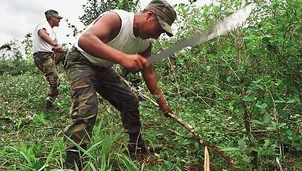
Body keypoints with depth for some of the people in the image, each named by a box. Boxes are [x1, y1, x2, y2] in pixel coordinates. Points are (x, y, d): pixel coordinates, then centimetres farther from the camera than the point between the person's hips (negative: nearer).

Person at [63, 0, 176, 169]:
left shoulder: (146, 43, -8)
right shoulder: (116, 18, -32)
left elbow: (149, 73, 5)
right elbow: (85, 40, -50)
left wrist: (162, 103, 8)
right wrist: (123, 58, -63)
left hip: (103, 67, 8)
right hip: (80, 61, -8)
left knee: (130, 101, 9)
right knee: (87, 108, -26)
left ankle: (137, 148, 26)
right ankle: (71, 164, -19)